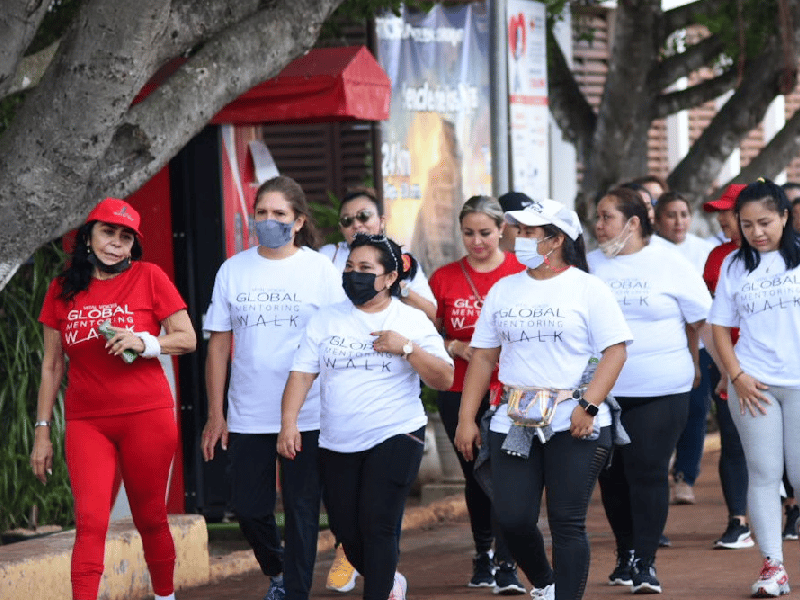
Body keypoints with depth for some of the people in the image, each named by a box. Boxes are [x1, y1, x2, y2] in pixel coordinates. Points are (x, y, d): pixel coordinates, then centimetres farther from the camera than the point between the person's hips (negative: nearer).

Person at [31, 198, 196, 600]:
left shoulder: (148, 277, 1)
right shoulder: (62, 290, 8)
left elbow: (187, 340, 3)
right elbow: (51, 366, 12)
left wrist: (143, 343, -15)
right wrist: (42, 431, 9)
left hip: (147, 417, -1)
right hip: (86, 423, 1)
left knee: (150, 519, 8)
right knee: (90, 522, -12)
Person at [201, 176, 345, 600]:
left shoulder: (320, 271, -1)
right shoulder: (233, 270, 5)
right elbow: (219, 345, 8)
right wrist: (215, 415, 5)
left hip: (307, 416, -2)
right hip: (247, 416, 3)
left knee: (301, 509, 1)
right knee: (248, 508, 7)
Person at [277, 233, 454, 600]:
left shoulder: (412, 321, 0)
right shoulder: (326, 320, 7)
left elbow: (444, 380, -4)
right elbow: (301, 374, 1)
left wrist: (407, 348, -17)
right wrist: (288, 424, -12)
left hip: (395, 437, -4)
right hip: (337, 445, 4)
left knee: (377, 526, -14)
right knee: (346, 532, 8)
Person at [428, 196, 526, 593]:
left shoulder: (522, 273, -2)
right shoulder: (444, 278, 5)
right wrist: (457, 347, -8)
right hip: (460, 394, 3)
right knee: (475, 476, 15)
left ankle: (506, 567, -10)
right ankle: (483, 553, 32)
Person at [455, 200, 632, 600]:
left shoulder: (587, 289, -1)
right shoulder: (503, 290, 12)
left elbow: (615, 351, -7)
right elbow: (483, 356, 14)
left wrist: (589, 406, -17)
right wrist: (466, 417, 8)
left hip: (573, 427, -4)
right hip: (513, 426, 4)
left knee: (567, 522, -4)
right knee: (511, 518, 0)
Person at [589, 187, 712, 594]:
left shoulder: (669, 264, 0)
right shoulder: (588, 265, 7)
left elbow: (704, 321, 6)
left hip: (660, 391, -3)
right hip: (601, 390, 3)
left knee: (648, 473, -8)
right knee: (612, 476, 8)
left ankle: (645, 563, -2)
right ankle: (625, 554, 24)